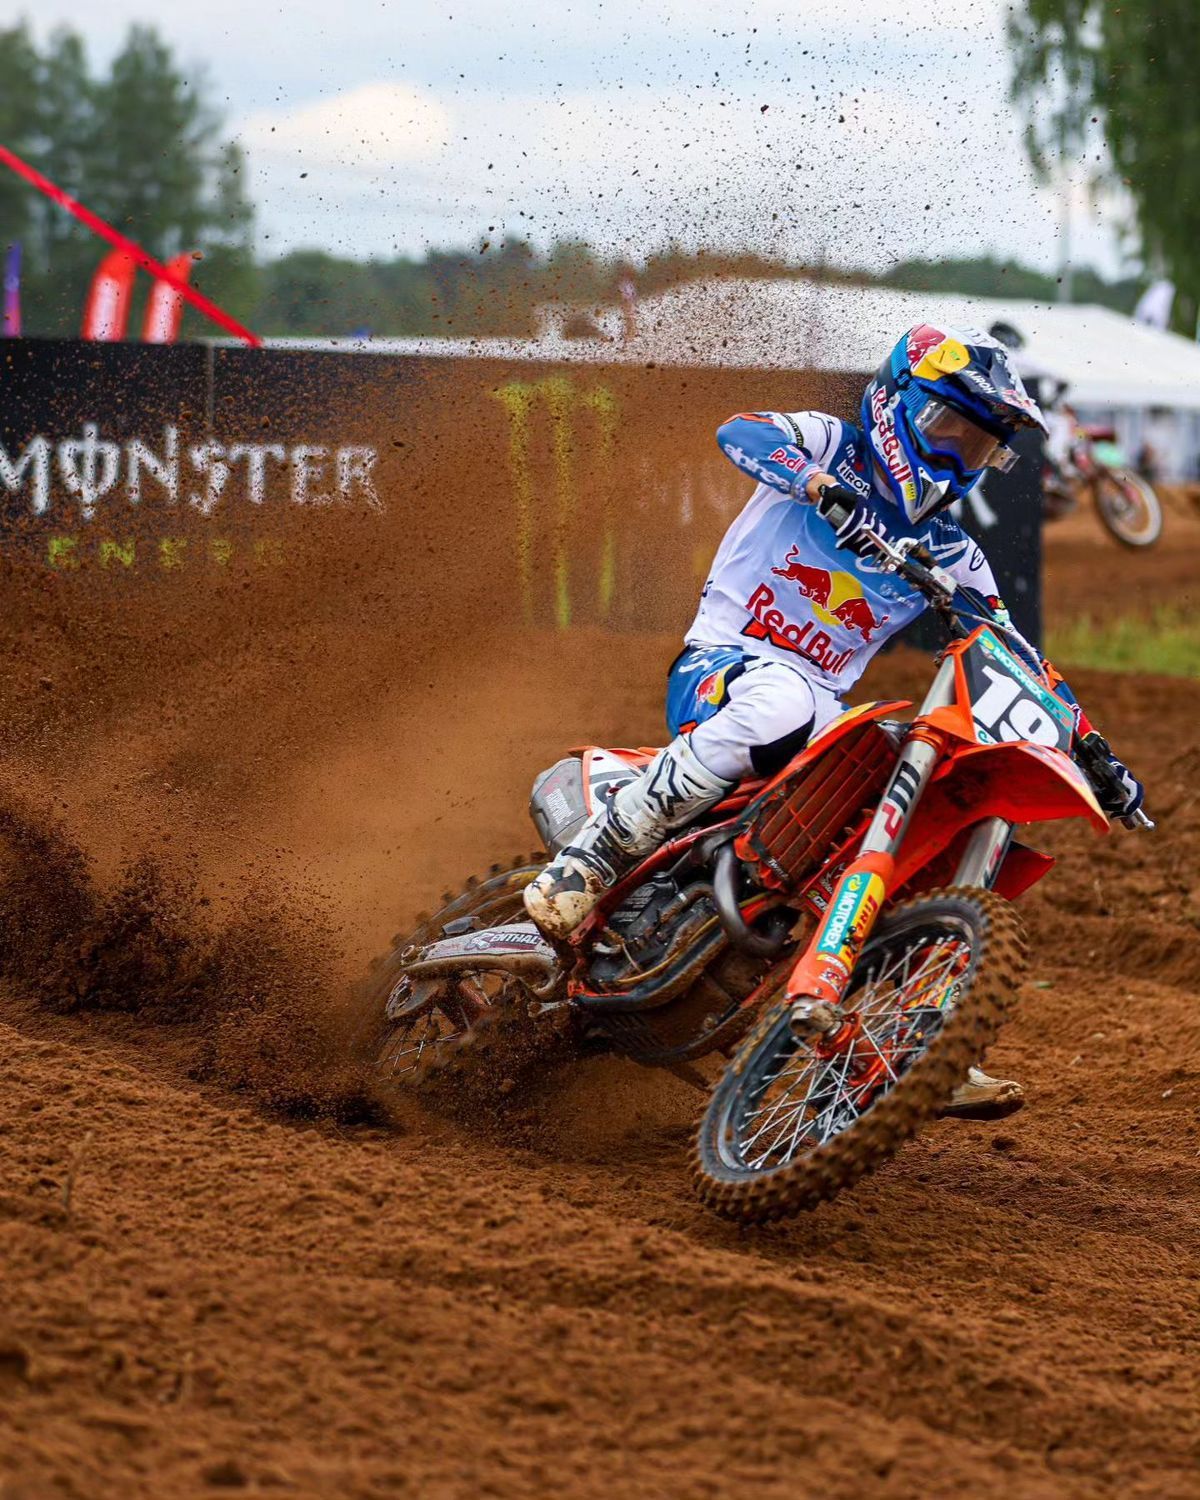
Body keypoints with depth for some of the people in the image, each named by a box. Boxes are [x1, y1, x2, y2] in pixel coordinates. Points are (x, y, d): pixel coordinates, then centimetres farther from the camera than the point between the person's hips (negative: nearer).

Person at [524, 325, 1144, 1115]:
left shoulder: (951, 556, 14)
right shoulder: (830, 446, 0)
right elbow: (742, 432, -21)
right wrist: (823, 487, -40)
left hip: (823, 714, 6)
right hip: (720, 665, -6)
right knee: (780, 700, -42)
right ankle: (591, 857, -36)